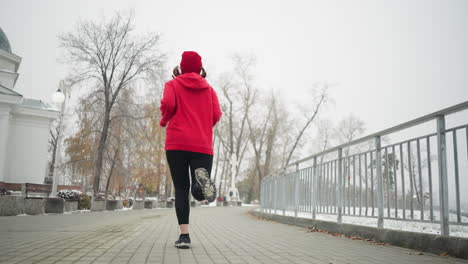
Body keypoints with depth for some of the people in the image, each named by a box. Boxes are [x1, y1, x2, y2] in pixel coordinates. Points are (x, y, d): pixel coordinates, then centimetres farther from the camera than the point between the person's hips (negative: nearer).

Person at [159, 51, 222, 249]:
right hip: (203, 145, 1)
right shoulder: (208, 88, 16)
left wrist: (164, 120, 11)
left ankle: (184, 235, -1)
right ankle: (202, 175, -34)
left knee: (181, 189, 6)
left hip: (177, 143, -1)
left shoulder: (173, 84, 10)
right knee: (200, 192, 1)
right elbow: (216, 115, 5)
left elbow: (168, 104, -9)